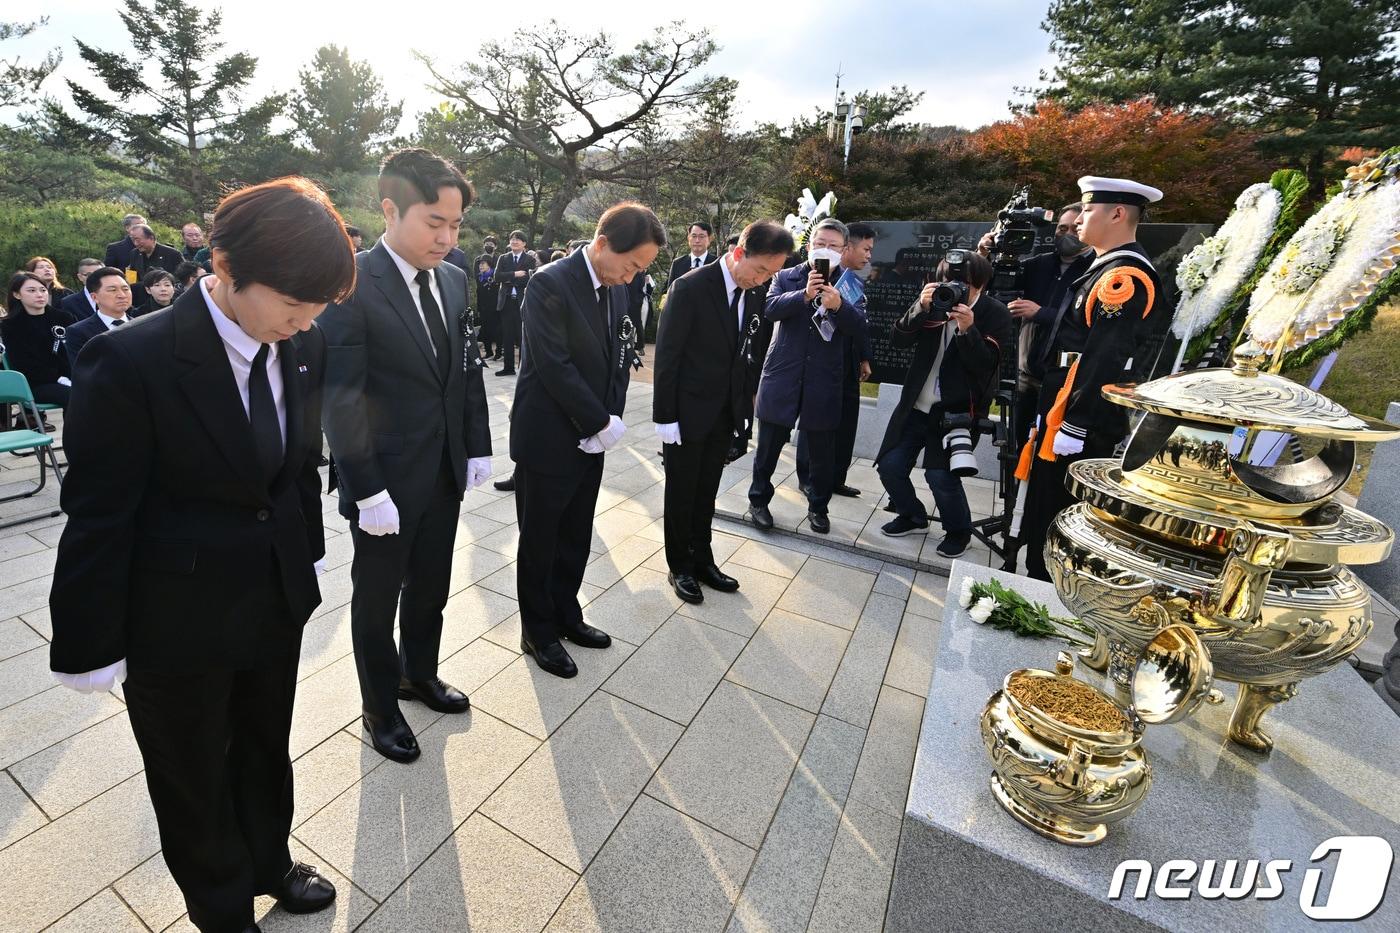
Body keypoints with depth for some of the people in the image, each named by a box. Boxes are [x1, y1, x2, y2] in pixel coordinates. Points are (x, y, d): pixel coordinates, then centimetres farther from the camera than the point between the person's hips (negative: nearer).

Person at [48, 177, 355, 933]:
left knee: (265, 750, 26)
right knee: (193, 780, 21)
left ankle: (268, 865, 54)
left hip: (278, 599, 5)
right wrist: (93, 644, -8)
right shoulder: (131, 362, -22)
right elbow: (97, 517, -15)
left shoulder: (304, 348, -7)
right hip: (177, 620, -4)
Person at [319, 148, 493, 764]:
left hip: (446, 472, 6)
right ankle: (380, 707, 38)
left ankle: (419, 673, 47)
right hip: (385, 482, -5)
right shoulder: (350, 284, -16)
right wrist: (367, 491, -18)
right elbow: (340, 398, -17)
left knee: (431, 588, 22)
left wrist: (477, 448, 6)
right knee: (377, 600, 15)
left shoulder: (454, 280, 4)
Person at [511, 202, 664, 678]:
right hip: (548, 438, -7)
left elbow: (620, 358, 8)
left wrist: (611, 419, -5)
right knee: (540, 541, 10)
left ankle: (565, 614, 38)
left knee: (576, 537, 18)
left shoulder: (617, 289, 7)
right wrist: (601, 423, -16)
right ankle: (537, 631, 29)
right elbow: (554, 365, -22)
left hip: (591, 436, 7)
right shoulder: (550, 283, -16)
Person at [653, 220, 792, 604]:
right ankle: (680, 567, 27)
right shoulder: (691, 288, -16)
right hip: (687, 414, -5)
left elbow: (745, 354, 9)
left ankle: (702, 560, 34)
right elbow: (667, 355, -15)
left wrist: (744, 408, 5)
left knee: (706, 494, 17)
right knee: (681, 496, 10)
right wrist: (665, 416, -15)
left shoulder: (754, 296, 4)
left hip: (725, 415, 6)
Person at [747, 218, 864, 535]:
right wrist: (804, 294, -28)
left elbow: (858, 328, -5)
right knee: (769, 444, 8)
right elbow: (770, 308, -13)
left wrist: (838, 304, -23)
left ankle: (818, 506, 29)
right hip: (782, 375, 0)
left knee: (823, 451, 9)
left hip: (823, 381, 1)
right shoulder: (785, 277, 5)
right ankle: (758, 499, 28)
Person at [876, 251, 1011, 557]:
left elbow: (986, 365, -14)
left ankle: (959, 531, 15)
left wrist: (967, 330, -28)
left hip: (955, 411, -4)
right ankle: (913, 517, 28)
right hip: (915, 405, 4)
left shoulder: (995, 314, -5)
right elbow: (898, 339, -6)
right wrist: (920, 308, -22)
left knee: (940, 474, -14)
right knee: (890, 465, 2)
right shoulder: (936, 301, 3)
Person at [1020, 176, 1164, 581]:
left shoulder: (1125, 275, -15)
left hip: (1080, 423, -10)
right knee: (1044, 517, 19)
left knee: (1057, 525, 0)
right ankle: (1040, 584, 33)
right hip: (1066, 410, 10)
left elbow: (1104, 360, -22)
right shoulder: (1106, 268, 17)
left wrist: (1073, 427, -23)